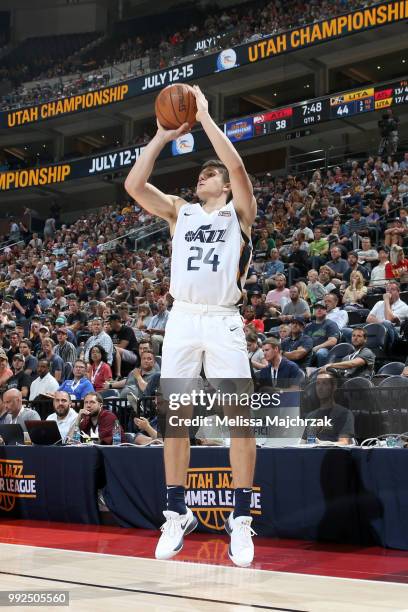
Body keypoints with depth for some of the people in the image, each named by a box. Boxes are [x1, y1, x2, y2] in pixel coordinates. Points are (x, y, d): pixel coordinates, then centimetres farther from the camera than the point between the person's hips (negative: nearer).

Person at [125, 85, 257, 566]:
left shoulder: (239, 211, 7)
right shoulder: (179, 212, 15)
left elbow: (237, 166, -12)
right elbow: (133, 185, 2)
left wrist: (205, 117, -7)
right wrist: (163, 136, 1)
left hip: (223, 321, -3)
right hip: (181, 320, 3)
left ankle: (240, 520, 2)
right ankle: (177, 514, 15)